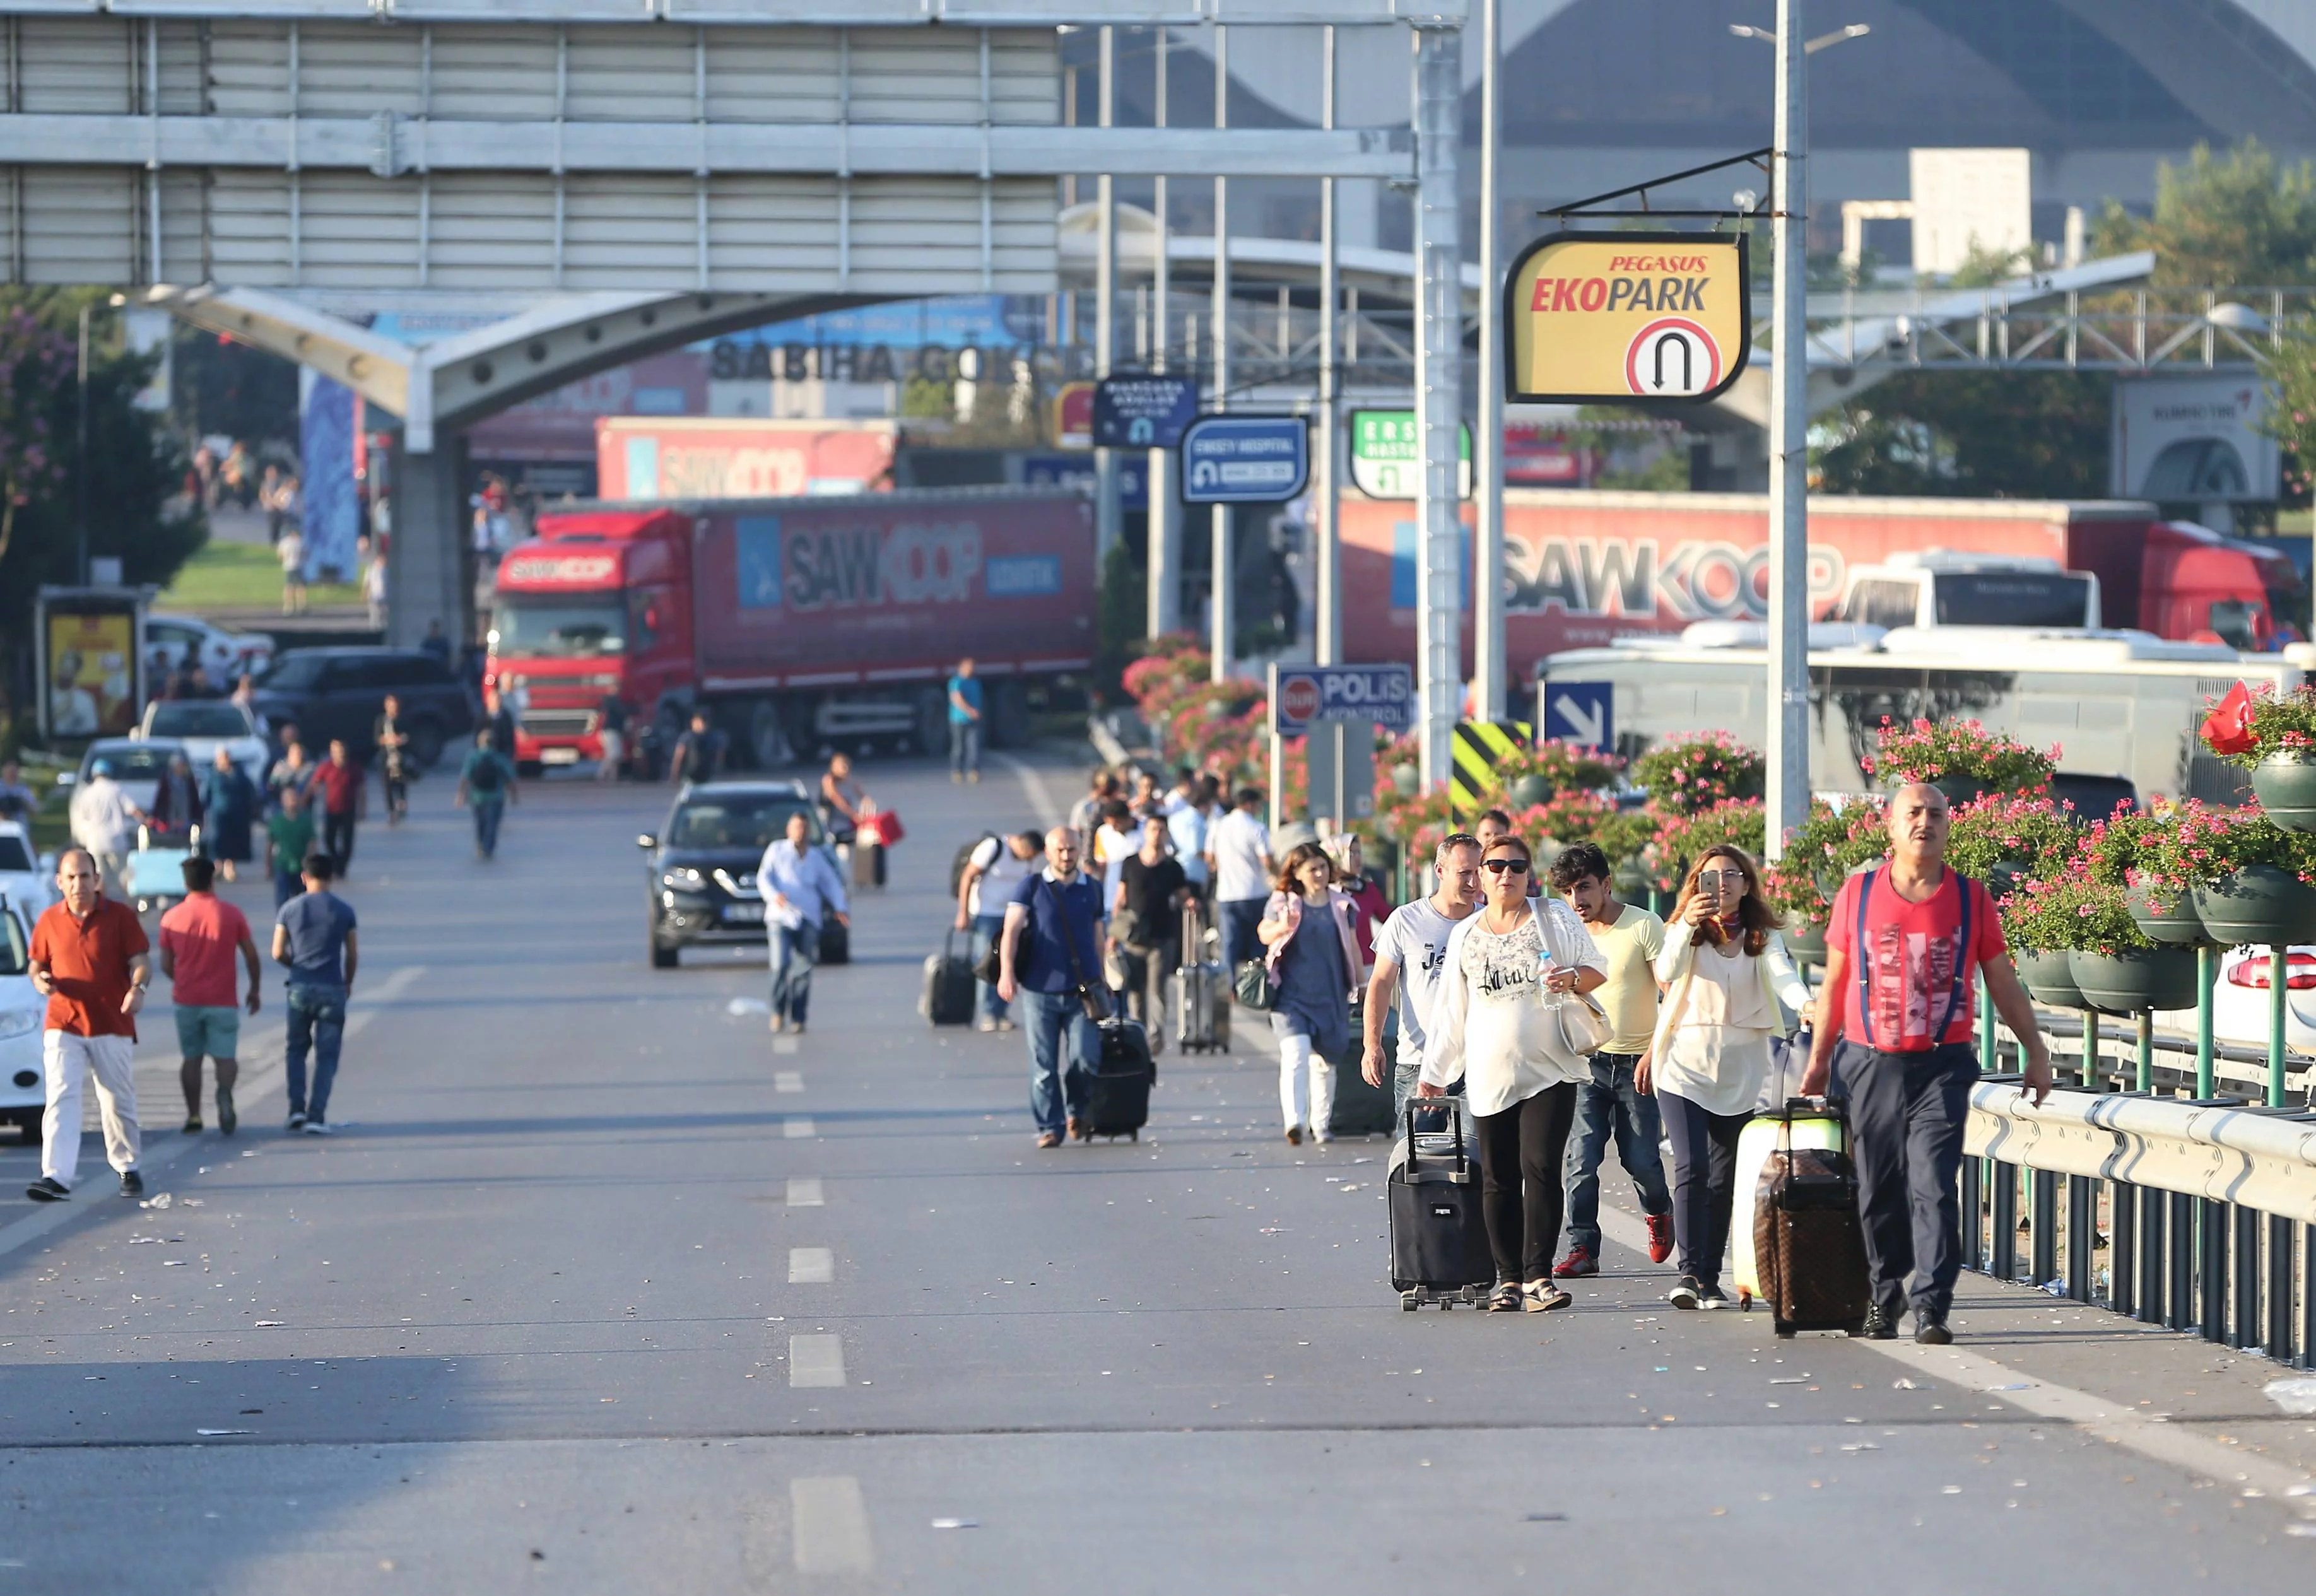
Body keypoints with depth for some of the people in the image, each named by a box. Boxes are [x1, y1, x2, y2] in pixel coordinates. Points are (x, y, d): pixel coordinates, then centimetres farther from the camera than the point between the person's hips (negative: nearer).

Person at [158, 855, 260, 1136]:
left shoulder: (173, 917, -1)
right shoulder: (231, 914, -3)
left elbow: (166, 965, 4)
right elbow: (251, 955, 0)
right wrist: (254, 989, 13)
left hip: (187, 1000, 1)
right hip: (223, 1001, -1)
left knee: (191, 1058, 11)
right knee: (225, 1057, 2)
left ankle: (194, 1116, 9)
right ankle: (225, 1095, -28)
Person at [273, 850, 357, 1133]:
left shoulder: (290, 909, 0)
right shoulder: (344, 911, -2)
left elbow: (278, 953, -1)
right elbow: (353, 955, 2)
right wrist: (348, 982, 20)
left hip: (300, 988, 1)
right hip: (332, 990, -1)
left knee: (296, 1048, 18)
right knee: (327, 1054, 4)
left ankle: (297, 1108, 6)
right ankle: (316, 1116, -3)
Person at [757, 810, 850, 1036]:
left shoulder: (816, 857, 18)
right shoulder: (777, 850, 11)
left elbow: (832, 883, 17)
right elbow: (764, 878, 2)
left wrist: (839, 908, 0)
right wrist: (774, 895, -19)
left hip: (808, 918, 2)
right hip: (781, 916, -2)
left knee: (803, 971, -4)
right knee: (781, 965, -17)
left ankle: (798, 1019, 3)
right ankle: (779, 1011, -2)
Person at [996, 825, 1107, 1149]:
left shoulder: (1092, 889, 10)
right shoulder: (1031, 888, 1)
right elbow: (1012, 929, -11)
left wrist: (1101, 982, 23)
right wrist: (1007, 972, -26)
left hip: (1082, 991, 1)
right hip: (1040, 991, -1)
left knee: (1086, 1058, -7)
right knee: (1043, 1065, 0)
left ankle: (1077, 1110, 20)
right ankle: (1050, 1127, 11)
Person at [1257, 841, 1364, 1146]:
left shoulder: (1340, 904, 7)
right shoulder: (1283, 902, 0)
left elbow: (1352, 946, 13)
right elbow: (1263, 934, 5)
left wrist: (1358, 984, 15)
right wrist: (1281, 928, -17)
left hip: (1330, 995, 3)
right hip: (1291, 993, -3)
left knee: (1325, 1062, 12)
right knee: (1295, 1055, -21)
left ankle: (1321, 1124, 27)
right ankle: (1294, 1121, -31)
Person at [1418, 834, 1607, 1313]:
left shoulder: (1554, 917, 6)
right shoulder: (1465, 936, 15)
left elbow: (1597, 968, 8)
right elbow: (1452, 1009, 19)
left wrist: (1573, 977, -15)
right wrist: (1435, 1071, 17)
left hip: (1549, 1071, -3)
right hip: (1490, 1076, 3)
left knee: (1540, 1168, -13)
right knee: (1498, 1180, 2)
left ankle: (1538, 1277, -13)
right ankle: (1508, 1278, 9)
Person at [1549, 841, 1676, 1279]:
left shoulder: (1644, 927, -7)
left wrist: (1657, 1050, -17)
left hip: (1638, 1061, -3)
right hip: (1587, 1062, 3)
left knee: (1640, 1158, -3)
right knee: (1580, 1158, -11)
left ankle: (1658, 1212, 29)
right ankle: (1582, 1248, -7)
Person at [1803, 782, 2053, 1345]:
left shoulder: (1971, 898, 4)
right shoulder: (1857, 895, 6)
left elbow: (2003, 982, 10)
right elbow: (1835, 983, 12)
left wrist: (2036, 1051, 9)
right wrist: (1819, 1059, 13)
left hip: (1942, 1066, -2)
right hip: (1871, 1064, 2)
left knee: (1933, 1185, -11)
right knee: (1878, 1192, 7)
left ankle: (1931, 1307, -13)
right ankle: (1886, 1296, 22)